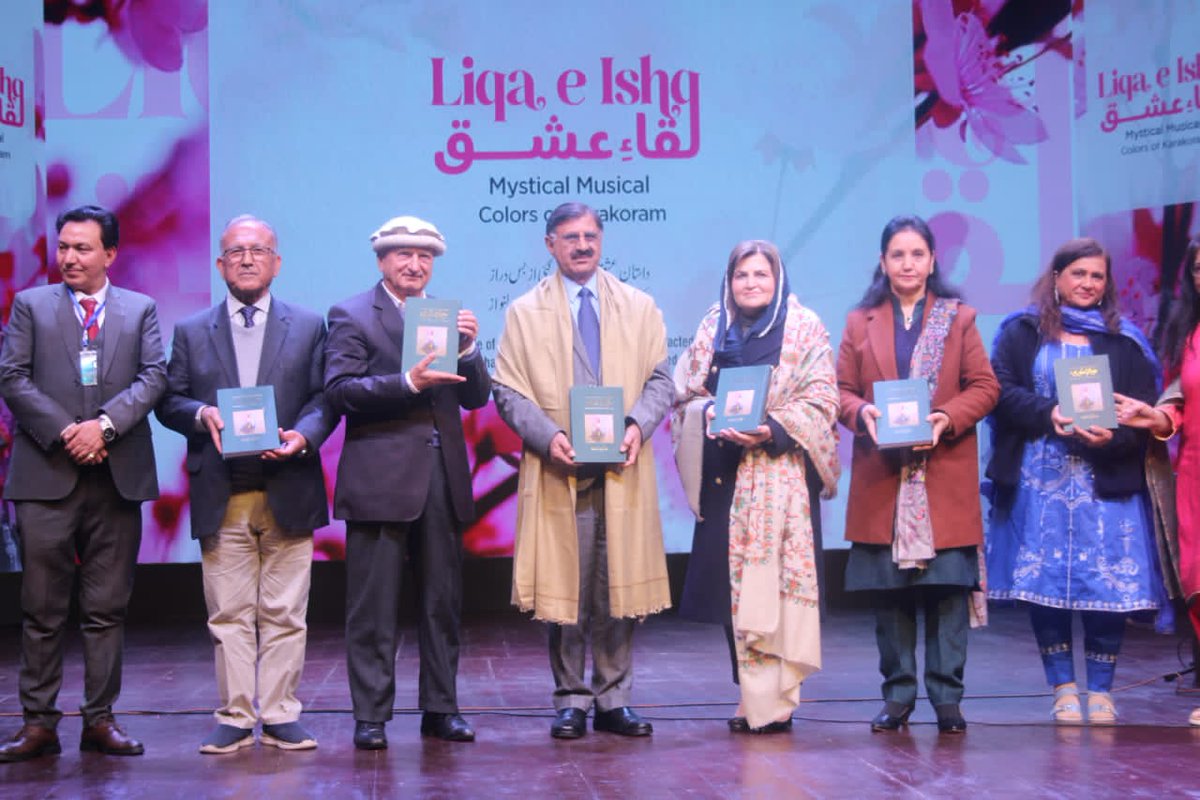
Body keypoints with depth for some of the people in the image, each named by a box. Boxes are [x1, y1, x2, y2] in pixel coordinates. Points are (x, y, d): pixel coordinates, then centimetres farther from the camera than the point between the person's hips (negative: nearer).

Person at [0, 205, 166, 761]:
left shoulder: (141, 309, 12)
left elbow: (154, 377, 0)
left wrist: (105, 424, -15)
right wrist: (63, 432, -11)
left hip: (117, 475, 1)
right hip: (47, 475, -1)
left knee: (107, 608, 5)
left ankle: (100, 720, 13)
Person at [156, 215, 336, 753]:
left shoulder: (309, 326, 10)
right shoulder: (191, 332, 12)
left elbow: (324, 398, 5)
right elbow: (168, 401, 8)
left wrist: (304, 435, -14)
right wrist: (202, 414, -12)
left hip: (288, 492, 0)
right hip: (222, 497, 1)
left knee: (284, 614, 2)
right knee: (229, 614, 3)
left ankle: (281, 716, 10)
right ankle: (235, 717, 10)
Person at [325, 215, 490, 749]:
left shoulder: (449, 317, 15)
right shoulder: (351, 315, 2)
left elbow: (476, 397, 9)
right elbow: (339, 390, -11)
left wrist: (468, 348, -9)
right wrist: (408, 383, -21)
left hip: (444, 476, 5)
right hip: (381, 477, -4)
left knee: (443, 602, 10)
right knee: (374, 605, -1)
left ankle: (440, 709, 19)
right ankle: (370, 715, 6)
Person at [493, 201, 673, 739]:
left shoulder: (639, 306, 14)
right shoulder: (525, 312, 8)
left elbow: (660, 380, 11)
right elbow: (509, 391, 3)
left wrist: (637, 425, -9)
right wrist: (548, 437, -14)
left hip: (623, 468, 2)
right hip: (559, 471, -1)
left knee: (621, 587, 2)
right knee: (565, 588, 0)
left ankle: (614, 700, 11)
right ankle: (571, 701, 10)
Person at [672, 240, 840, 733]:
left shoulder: (804, 328, 3)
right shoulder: (712, 329, 14)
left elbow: (820, 399, -4)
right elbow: (685, 394, 13)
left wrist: (773, 429, -18)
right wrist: (710, 416, -8)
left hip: (782, 469, -4)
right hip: (725, 477, 4)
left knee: (776, 580, -9)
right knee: (732, 584, 3)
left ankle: (773, 700, -5)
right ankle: (754, 696, 12)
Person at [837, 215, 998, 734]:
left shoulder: (958, 318, 9)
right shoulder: (861, 322, 11)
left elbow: (985, 387, 4)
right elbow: (841, 390, 9)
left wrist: (947, 418, -13)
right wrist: (862, 413, -13)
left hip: (946, 478, -1)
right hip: (881, 479, 1)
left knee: (948, 589, -3)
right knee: (888, 593, 3)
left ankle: (947, 697, 5)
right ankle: (897, 695, 13)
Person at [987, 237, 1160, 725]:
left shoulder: (1125, 342, 9)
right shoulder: (1021, 333, 7)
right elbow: (1002, 391, -4)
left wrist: (1112, 436, -16)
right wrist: (1048, 413, -19)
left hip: (1106, 481, 1)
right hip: (1039, 482, 0)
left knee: (1108, 584, -2)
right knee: (1044, 583, 1)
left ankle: (1100, 691, 11)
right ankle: (1063, 690, 13)